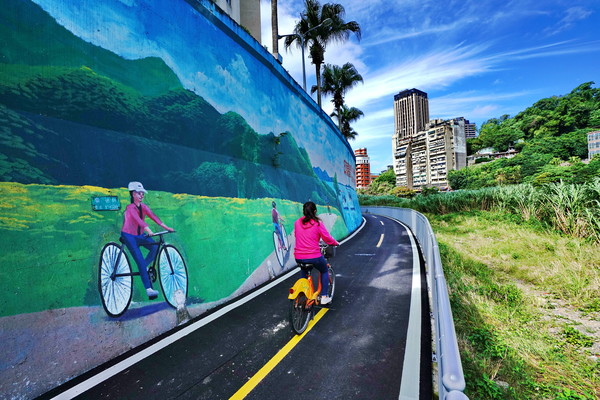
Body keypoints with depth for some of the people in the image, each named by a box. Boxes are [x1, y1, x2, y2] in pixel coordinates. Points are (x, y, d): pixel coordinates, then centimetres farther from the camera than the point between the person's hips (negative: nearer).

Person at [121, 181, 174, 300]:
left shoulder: (143, 207, 1)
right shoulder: (130, 208, -18)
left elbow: (153, 217, -10)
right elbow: (138, 219, -34)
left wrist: (166, 227, -22)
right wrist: (148, 230, -48)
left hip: (140, 235, 6)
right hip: (129, 236, -6)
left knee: (155, 247, -21)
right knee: (140, 260, -14)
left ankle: (144, 267, 5)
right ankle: (148, 289, -11)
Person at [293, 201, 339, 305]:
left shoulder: (297, 223, 3)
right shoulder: (317, 223, -9)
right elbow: (327, 238, -5)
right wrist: (336, 243, 15)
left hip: (298, 257, 4)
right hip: (314, 256, -4)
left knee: (304, 272, 35)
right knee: (324, 271, 24)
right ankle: (324, 297, 23)